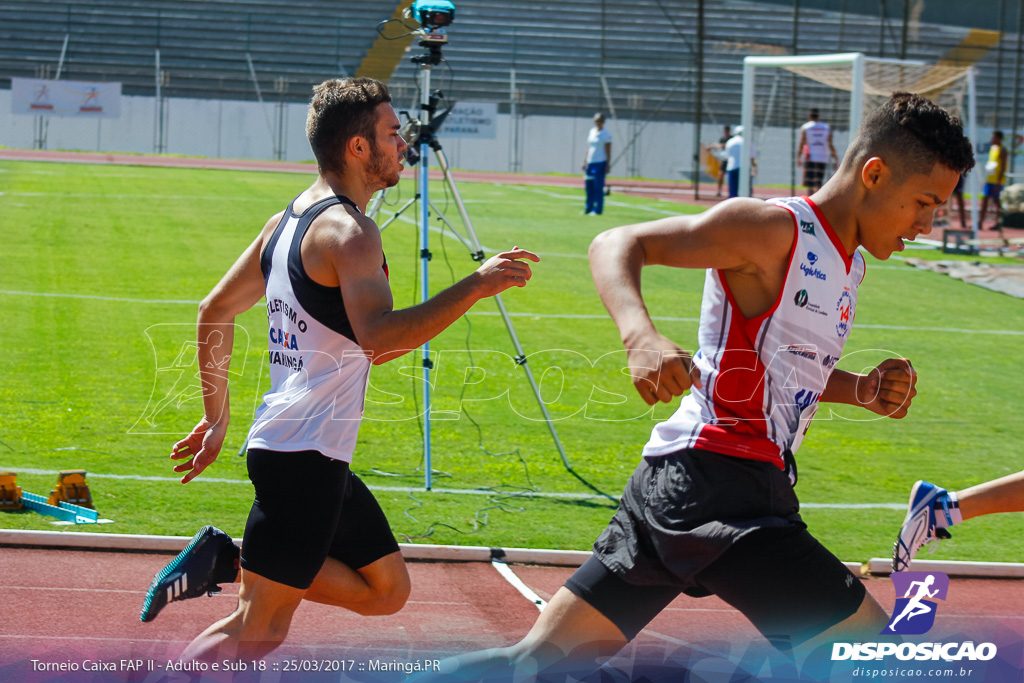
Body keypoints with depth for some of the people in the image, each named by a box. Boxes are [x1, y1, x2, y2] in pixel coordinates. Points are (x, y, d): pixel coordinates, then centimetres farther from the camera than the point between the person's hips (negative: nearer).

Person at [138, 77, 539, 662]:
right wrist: (474, 287, -26)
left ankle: (227, 560, 9)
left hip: (321, 458, 10)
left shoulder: (288, 220, 13)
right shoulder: (349, 230, -15)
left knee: (386, 590, 15)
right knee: (259, 632, -7)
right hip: (304, 455, -10)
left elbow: (215, 312, 20)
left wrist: (217, 417, 25)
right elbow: (379, 335, -30)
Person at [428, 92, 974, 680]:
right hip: (716, 483, -10)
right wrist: (641, 337, -35)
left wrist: (861, 390, 12)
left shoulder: (849, 262, 18)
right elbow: (617, 244, -15)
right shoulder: (771, 228, -10)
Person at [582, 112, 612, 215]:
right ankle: (589, 208, 17)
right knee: (589, 186, 9)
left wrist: (608, 165, -12)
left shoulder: (606, 134, -6)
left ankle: (598, 209, -3)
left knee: (598, 187, -7)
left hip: (600, 163, -7)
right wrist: (585, 161, 18)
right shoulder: (592, 131, 13)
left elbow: (608, 151, -7)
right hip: (590, 163, 7)